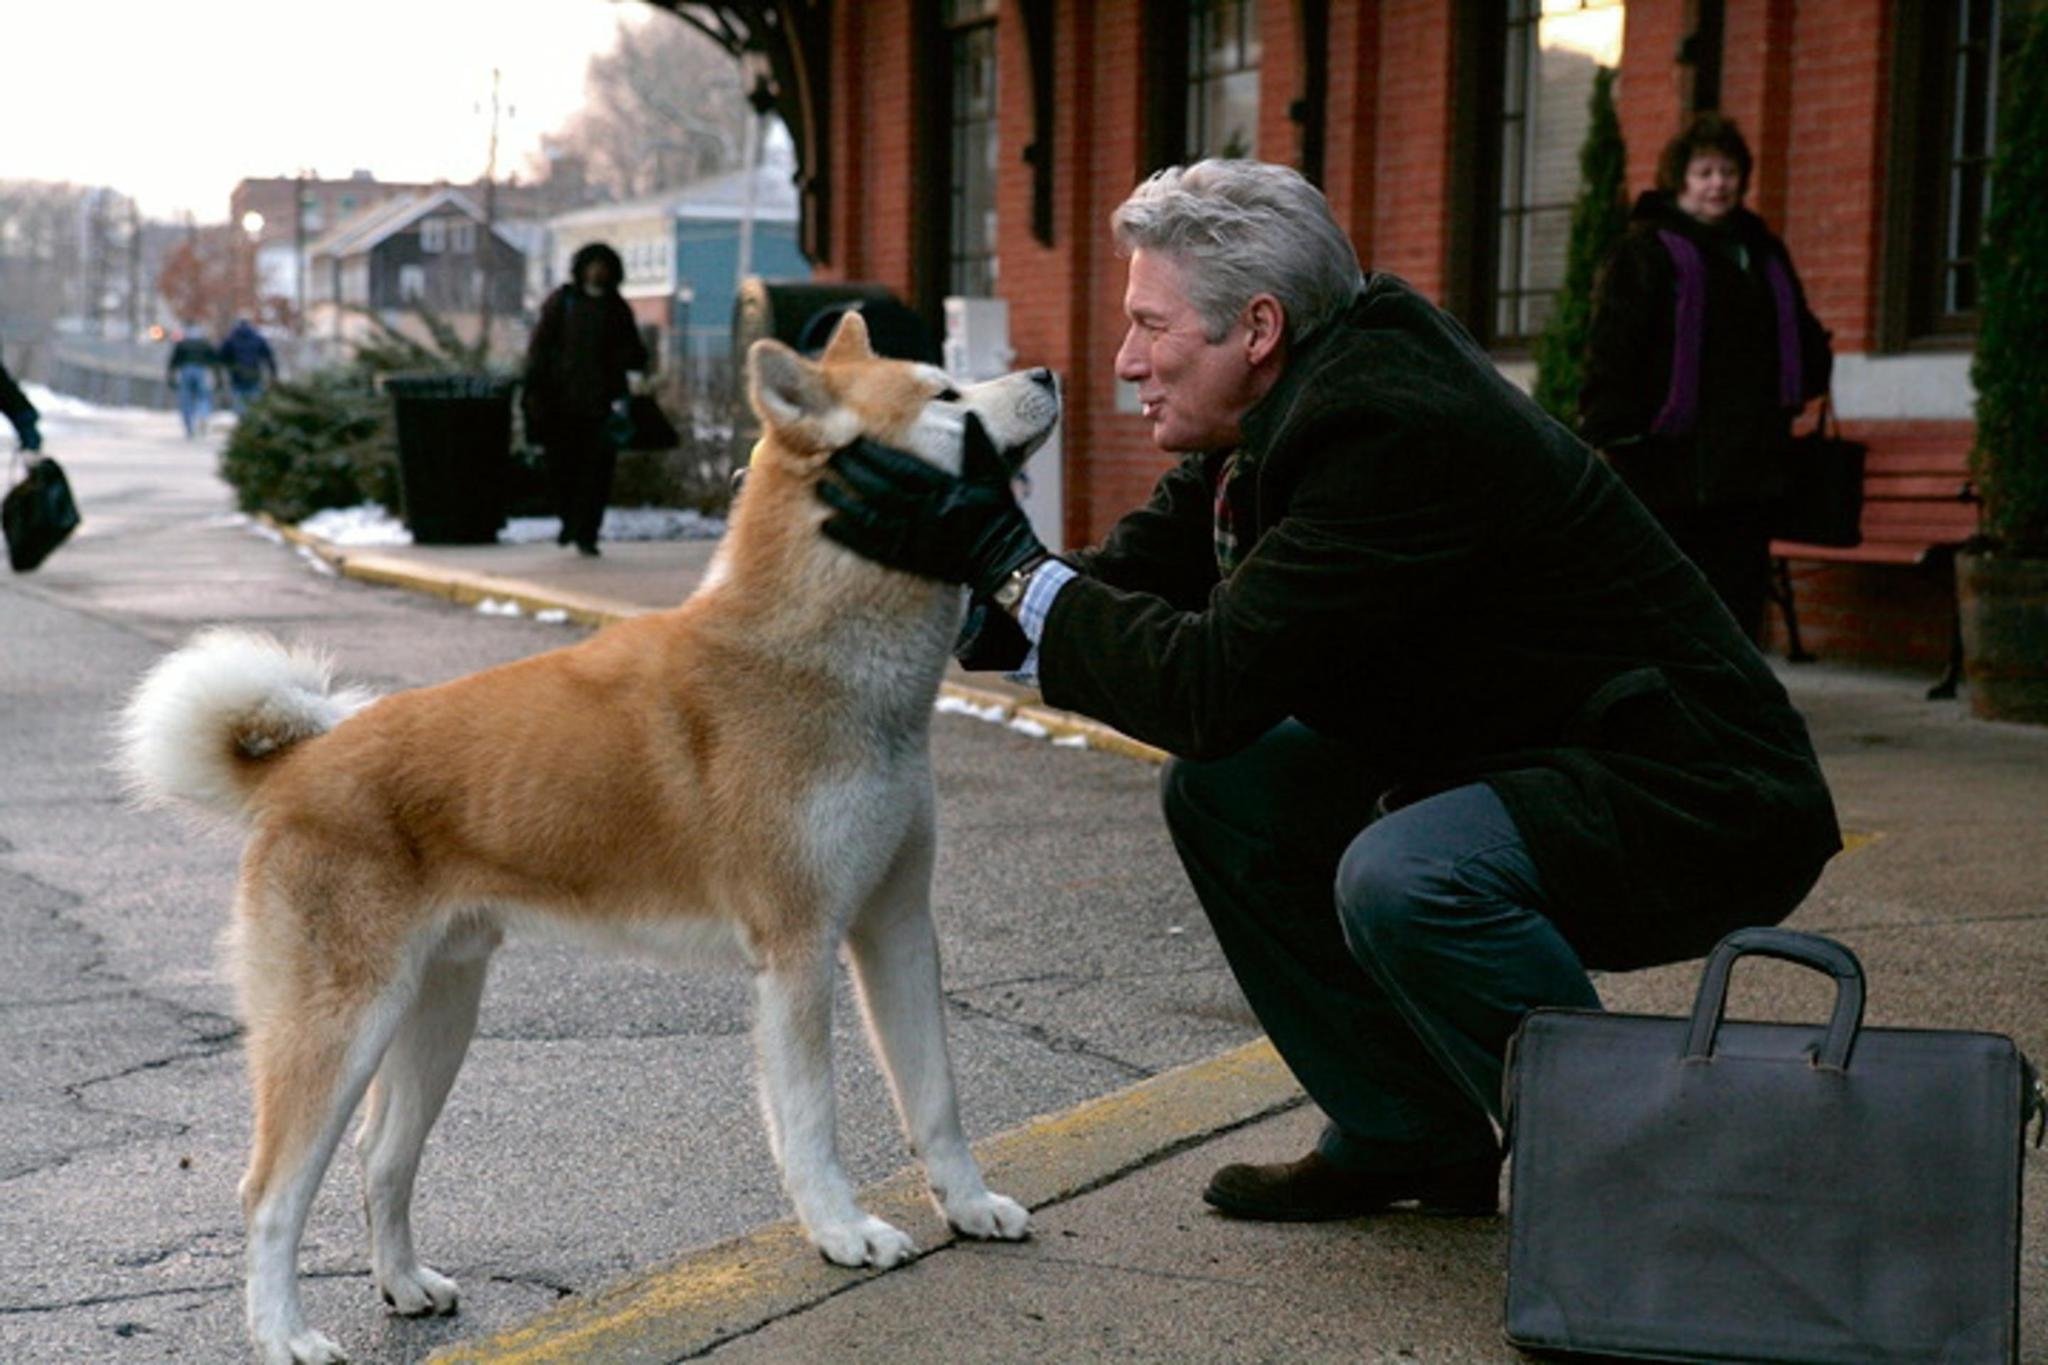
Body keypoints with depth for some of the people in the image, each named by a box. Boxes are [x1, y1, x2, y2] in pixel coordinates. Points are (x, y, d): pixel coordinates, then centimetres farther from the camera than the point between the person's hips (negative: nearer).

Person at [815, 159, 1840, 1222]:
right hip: (1513, 763, 10)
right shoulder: (1302, 404, 2)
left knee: (1402, 875, -34)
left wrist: (1006, 558, -22)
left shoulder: (1396, 428, -26)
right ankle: (1412, 1137, 15)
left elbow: (1214, 684, -29)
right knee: (1221, 785, 4)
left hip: (1699, 807, -10)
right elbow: (1134, 580, 6)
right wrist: (957, 579, -7)